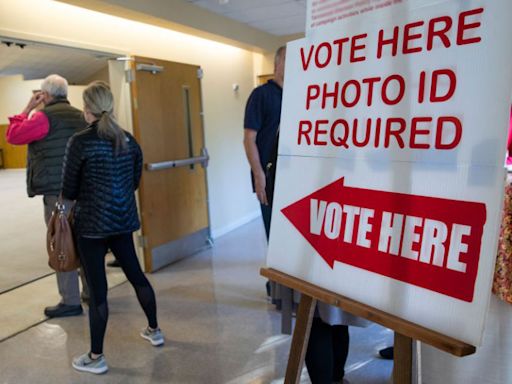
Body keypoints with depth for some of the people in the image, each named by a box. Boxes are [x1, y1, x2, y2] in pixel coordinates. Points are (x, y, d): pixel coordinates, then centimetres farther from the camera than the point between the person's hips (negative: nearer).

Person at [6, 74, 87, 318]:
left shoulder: (45, 116, -9)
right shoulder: (79, 116, 13)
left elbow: (13, 136, -3)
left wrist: (28, 108, 3)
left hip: (56, 190, -7)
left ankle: (70, 302, 4)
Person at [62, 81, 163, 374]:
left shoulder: (80, 142, -13)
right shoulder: (129, 140, 2)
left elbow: (69, 191, -7)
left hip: (92, 224, -5)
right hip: (123, 220, 5)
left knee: (98, 288, 2)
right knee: (136, 274, 19)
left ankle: (96, 357, 17)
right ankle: (155, 330, 35)